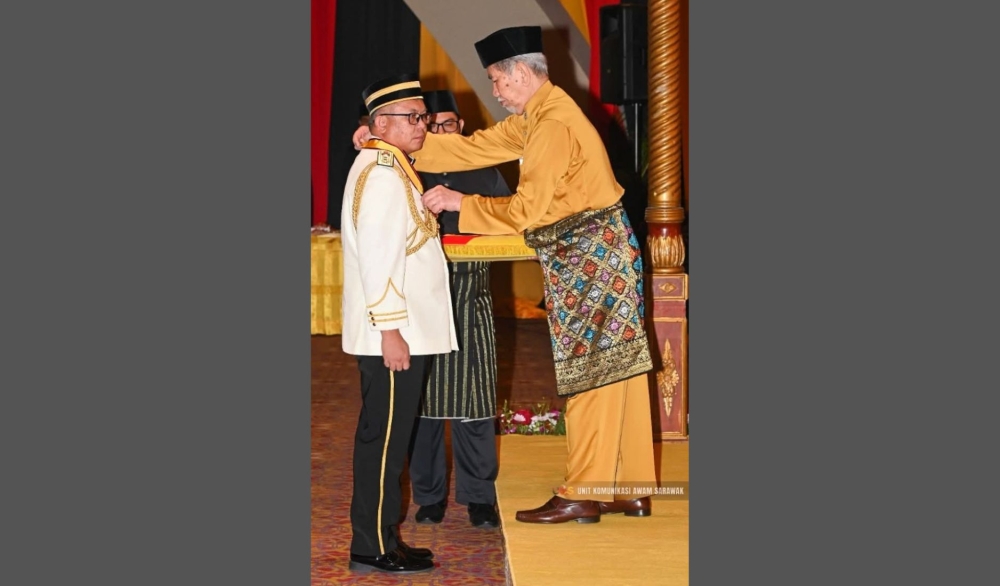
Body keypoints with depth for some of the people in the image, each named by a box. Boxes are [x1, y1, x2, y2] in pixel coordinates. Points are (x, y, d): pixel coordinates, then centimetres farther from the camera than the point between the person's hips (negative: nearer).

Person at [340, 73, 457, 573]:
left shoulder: (391, 169, 17)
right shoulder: (382, 174, -15)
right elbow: (378, 259, -21)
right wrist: (390, 330, -22)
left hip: (405, 331, 10)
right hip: (393, 335, -10)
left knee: (386, 437, 13)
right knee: (384, 438, -4)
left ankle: (379, 540, 20)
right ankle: (375, 547, 4)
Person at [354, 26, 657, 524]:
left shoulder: (553, 124, -19)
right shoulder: (533, 118, 12)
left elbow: (526, 210, -20)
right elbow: (474, 148, 12)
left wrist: (459, 203, -10)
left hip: (588, 255, -10)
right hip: (598, 254, 10)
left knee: (590, 375, -4)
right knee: (617, 371, 10)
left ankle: (581, 496, 3)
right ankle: (631, 488, 16)